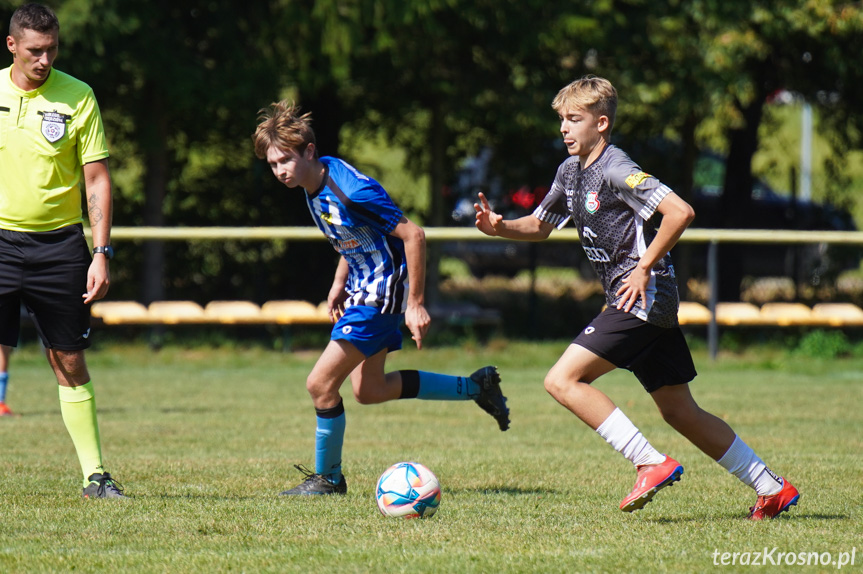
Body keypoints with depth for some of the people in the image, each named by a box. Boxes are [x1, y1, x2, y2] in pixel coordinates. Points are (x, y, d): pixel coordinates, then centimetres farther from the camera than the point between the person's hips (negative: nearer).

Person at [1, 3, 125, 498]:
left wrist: (101, 253, -7)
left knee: (70, 363, 5)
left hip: (60, 242, 0)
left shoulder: (78, 97, -1)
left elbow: (97, 179, 0)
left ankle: (94, 475, 11)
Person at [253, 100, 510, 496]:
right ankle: (475, 387, 29)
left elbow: (413, 235, -23)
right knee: (368, 390, 19)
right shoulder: (315, 184, 0)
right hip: (364, 290, 10)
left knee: (320, 384, -11)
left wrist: (415, 304, -22)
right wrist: (339, 284, 15)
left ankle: (327, 478, 7)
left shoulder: (351, 190, -27)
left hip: (383, 294, -10)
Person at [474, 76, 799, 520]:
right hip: (651, 304, 10)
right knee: (679, 412, 12)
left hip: (642, 296, -10)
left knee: (563, 380, -15)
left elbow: (680, 212, -23)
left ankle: (651, 464, -16)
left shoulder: (616, 170, -14)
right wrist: (499, 226, 6)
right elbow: (540, 225, 26)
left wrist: (644, 267, -20)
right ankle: (772, 489, 16)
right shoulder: (571, 171, 14)